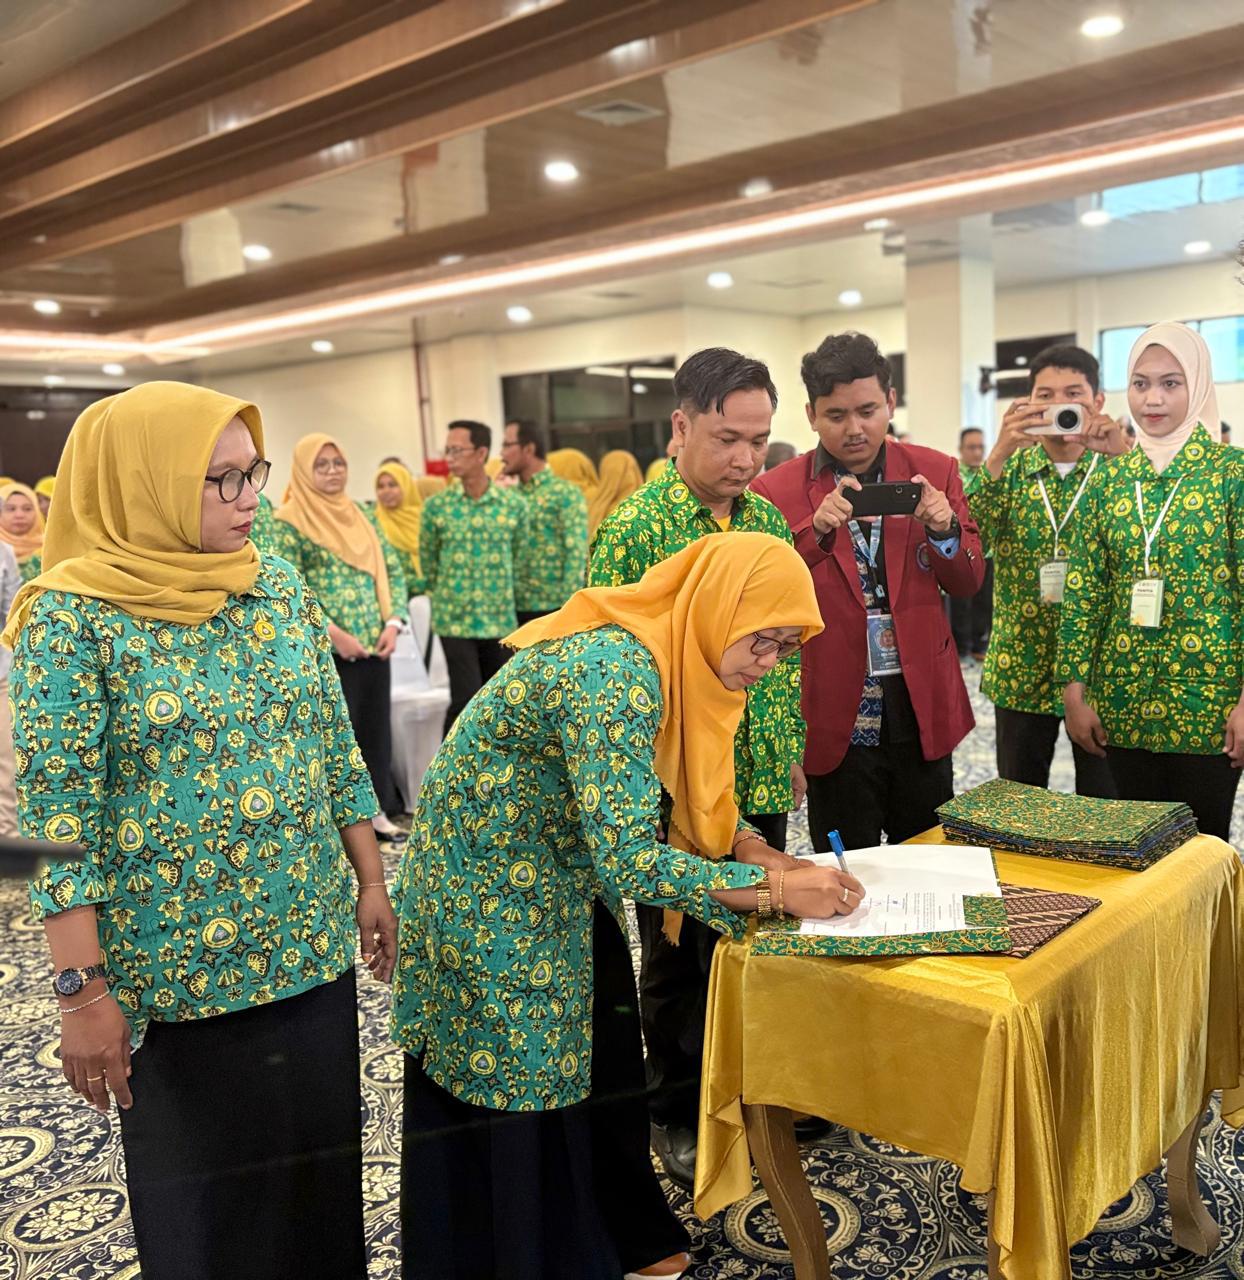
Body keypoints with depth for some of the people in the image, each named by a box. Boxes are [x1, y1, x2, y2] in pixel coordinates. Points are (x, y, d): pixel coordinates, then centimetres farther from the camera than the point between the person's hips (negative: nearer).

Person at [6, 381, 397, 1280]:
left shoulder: (279, 587, 3)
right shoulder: (73, 617, -13)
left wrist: (371, 880, 10)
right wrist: (83, 989, -14)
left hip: (311, 945, 5)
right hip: (173, 969, -4)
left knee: (320, 1164, 16)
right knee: (203, 1194, 13)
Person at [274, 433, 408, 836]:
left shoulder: (358, 515, 12)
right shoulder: (289, 521, -6)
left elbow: (393, 570, 12)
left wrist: (393, 623, -3)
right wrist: (333, 633, -19)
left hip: (374, 643, 6)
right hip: (325, 649, -6)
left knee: (376, 726, 11)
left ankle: (373, 808, 24)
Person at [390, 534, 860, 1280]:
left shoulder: (671, 659, -2)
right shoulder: (615, 675, -31)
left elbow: (684, 797, 8)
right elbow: (626, 858, -34)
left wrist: (753, 848, -9)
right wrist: (773, 890, -28)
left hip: (558, 894, 9)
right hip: (491, 904, -9)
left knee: (591, 1069, 18)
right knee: (521, 1091, 6)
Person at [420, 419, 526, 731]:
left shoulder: (513, 504, -1)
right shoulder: (436, 505, -3)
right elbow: (428, 561, 9)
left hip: (500, 620, 2)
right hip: (454, 619, -2)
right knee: (465, 700, -9)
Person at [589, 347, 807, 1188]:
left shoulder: (770, 520, 5)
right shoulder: (635, 529, -14)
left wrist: (792, 750, 13)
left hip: (762, 781, 5)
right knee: (678, 958, 11)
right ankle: (681, 1114, 29)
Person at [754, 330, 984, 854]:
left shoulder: (934, 472, 3)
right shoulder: (777, 491, -5)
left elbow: (968, 583, 5)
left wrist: (943, 528, -16)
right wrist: (816, 530, -26)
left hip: (923, 706, 3)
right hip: (836, 715, -2)